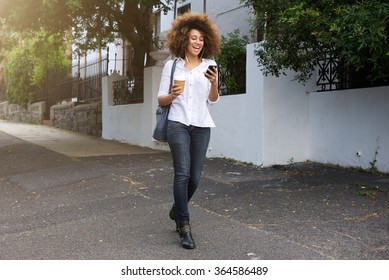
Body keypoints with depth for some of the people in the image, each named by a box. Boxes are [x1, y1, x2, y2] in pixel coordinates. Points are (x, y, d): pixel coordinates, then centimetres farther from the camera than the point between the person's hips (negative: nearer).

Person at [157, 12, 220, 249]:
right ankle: (184, 226, -2)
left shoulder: (209, 65, 7)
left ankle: (177, 211, 33)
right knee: (182, 174, -11)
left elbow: (213, 100, 4)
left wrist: (214, 82, -15)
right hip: (178, 124, -2)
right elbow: (161, 99, 6)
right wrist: (172, 95, -16)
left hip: (202, 126, 2)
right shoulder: (172, 65, 5)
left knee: (195, 177, 4)